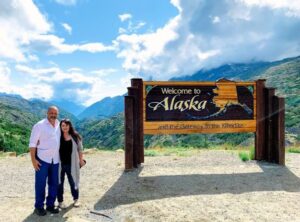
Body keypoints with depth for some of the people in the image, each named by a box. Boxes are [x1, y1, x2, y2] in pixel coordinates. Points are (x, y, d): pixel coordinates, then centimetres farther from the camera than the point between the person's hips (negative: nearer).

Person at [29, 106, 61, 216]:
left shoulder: (59, 125, 6)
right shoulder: (39, 125, -9)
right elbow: (32, 143, -10)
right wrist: (33, 159, -14)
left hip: (55, 160, 5)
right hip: (42, 159, -5)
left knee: (54, 183, 10)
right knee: (40, 183, 3)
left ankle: (50, 205, 23)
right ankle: (39, 207, 17)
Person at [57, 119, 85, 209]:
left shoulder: (75, 137, -2)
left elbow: (79, 149, 6)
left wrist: (81, 160, 6)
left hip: (71, 164, 1)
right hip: (60, 164, -1)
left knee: (73, 182, 13)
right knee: (59, 183, 10)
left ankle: (76, 199, 32)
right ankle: (60, 201, 26)